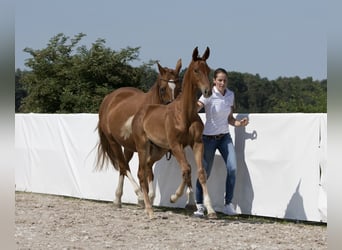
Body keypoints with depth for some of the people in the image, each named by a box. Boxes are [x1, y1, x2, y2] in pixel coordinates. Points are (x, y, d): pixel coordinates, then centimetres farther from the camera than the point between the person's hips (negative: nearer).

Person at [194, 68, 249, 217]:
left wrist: (239, 123, -8)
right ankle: (199, 206, 18)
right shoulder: (209, 95, -14)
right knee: (205, 172, 2)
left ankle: (228, 205, -2)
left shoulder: (230, 95, 3)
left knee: (232, 168, -12)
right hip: (209, 138, -4)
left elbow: (229, 119, 11)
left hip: (225, 137, 4)